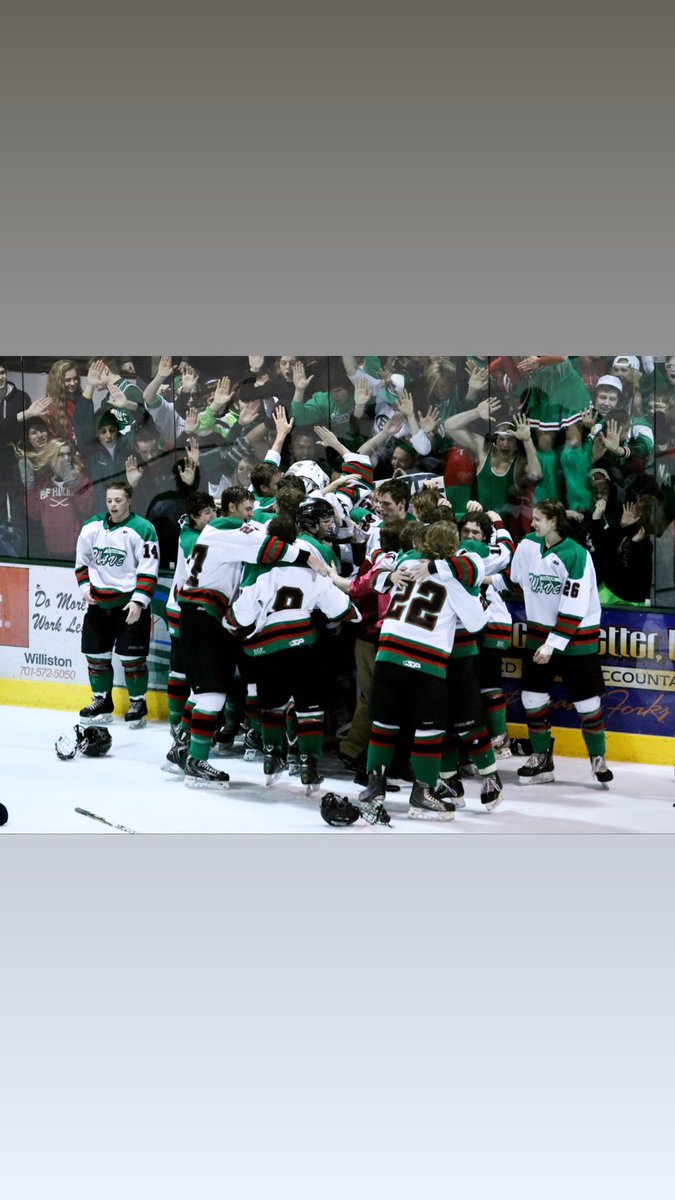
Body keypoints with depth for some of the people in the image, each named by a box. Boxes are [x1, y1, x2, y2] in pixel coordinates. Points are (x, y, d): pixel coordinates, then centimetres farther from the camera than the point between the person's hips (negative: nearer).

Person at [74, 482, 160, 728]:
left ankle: (138, 703, 9)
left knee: (131, 656, -4)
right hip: (99, 602, 5)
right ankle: (102, 702, 22)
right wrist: (85, 587, 1)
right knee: (95, 653, 9)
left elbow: (149, 569, -15)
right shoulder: (91, 527, 4)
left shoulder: (142, 529, -13)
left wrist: (138, 601, -21)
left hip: (130, 602, -5)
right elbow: (82, 561, 15)